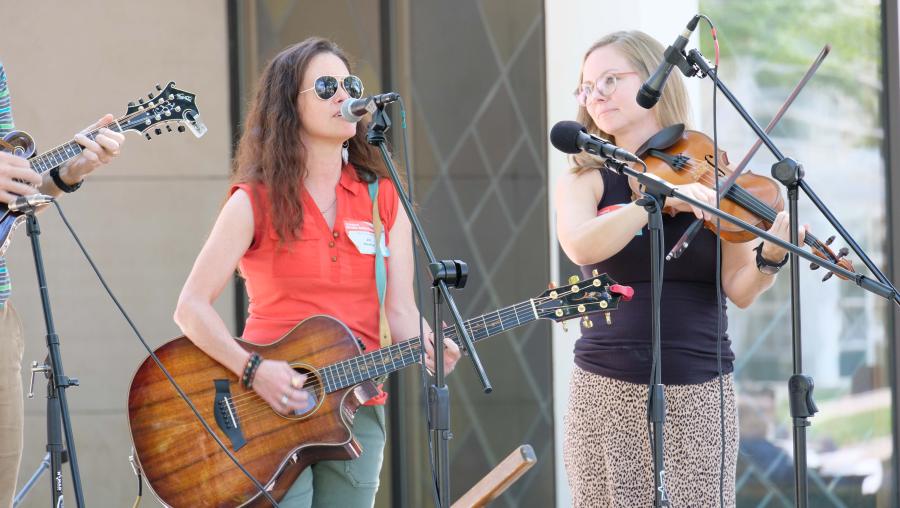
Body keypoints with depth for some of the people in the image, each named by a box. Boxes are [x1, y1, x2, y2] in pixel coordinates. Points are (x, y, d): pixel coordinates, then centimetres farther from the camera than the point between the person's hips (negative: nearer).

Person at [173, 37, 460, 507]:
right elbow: (191, 308, -7)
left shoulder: (384, 200, 8)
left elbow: (400, 311, 3)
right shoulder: (256, 202, -3)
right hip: (269, 409, -4)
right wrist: (253, 369, -20)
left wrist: (429, 347, -18)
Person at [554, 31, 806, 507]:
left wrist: (770, 258, -23)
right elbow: (580, 246, -18)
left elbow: (740, 290, -3)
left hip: (699, 396, 0)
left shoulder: (712, 177, 5)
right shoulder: (584, 182, 4)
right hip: (607, 395, 0)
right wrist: (659, 197, -26)